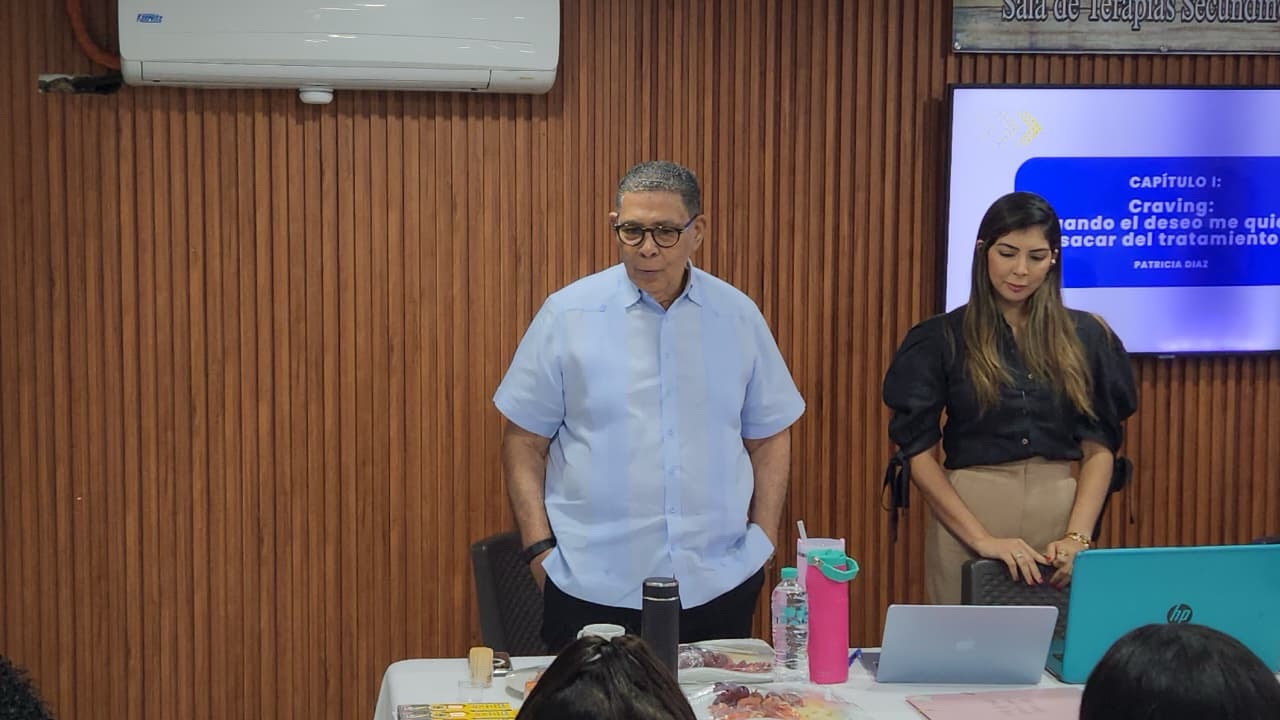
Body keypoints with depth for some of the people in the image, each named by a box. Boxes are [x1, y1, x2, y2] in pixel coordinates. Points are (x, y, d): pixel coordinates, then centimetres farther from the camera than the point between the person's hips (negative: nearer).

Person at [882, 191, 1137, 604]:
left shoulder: (1086, 337, 6)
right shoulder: (941, 339, -1)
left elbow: (1100, 448, 4)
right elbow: (917, 451, -5)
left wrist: (1077, 536, -10)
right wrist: (982, 539, -14)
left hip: (1062, 514, 2)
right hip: (967, 512, -2)